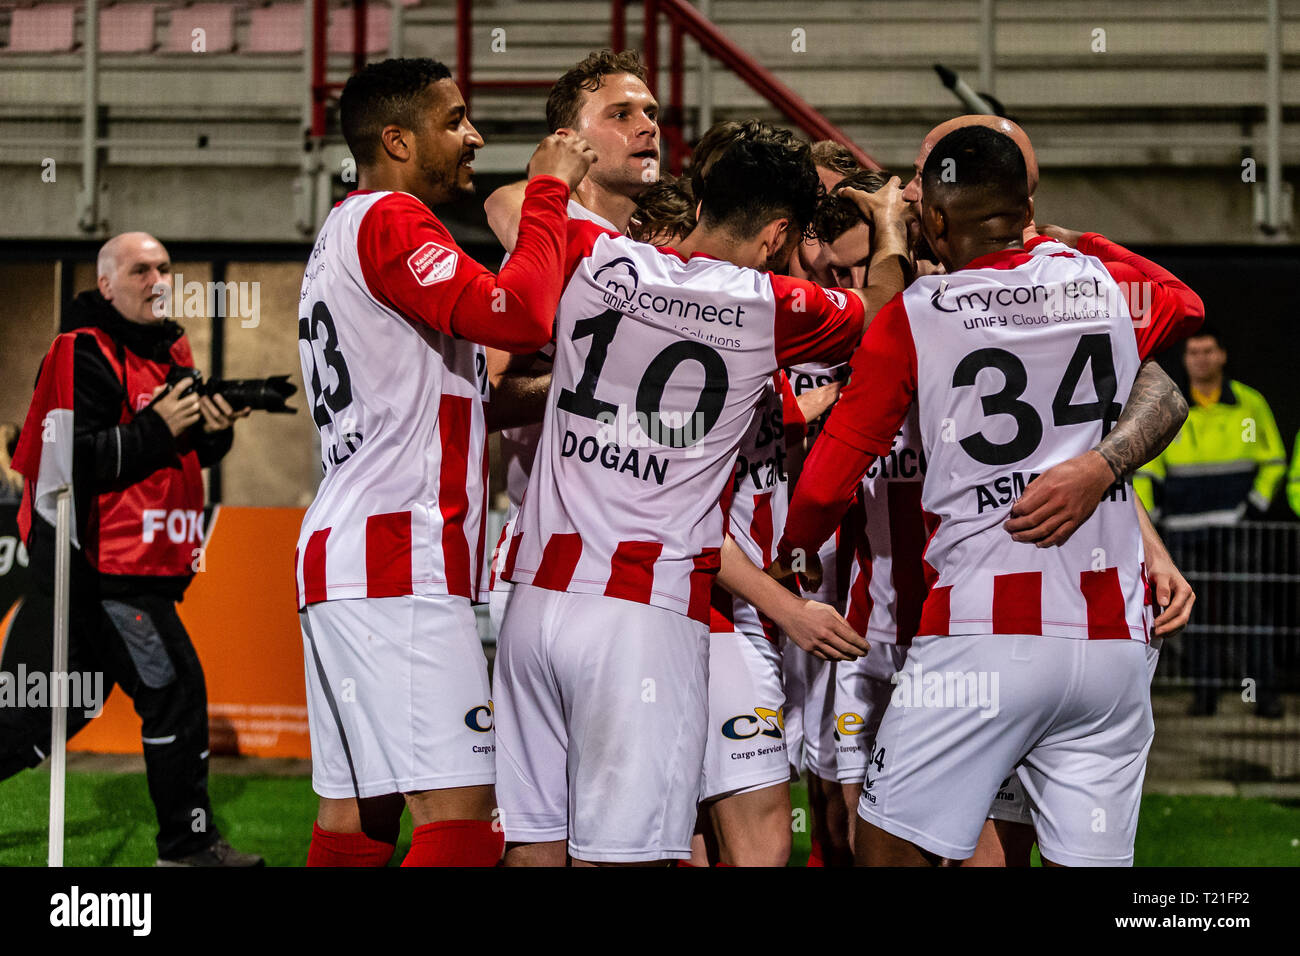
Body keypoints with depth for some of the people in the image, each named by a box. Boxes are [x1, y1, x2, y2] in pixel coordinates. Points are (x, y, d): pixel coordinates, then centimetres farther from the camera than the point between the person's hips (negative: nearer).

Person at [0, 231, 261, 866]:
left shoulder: (171, 351, 16)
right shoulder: (84, 354, -12)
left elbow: (192, 455, 21)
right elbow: (71, 461, -20)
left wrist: (215, 429, -1)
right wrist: (158, 429, -21)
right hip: (102, 565, -9)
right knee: (175, 690, -7)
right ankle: (189, 845, 1)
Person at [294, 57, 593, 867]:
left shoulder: (340, 236, 24)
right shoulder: (389, 222, -9)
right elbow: (518, 315, -21)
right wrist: (549, 190, -9)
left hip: (342, 552, 10)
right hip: (399, 563, -10)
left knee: (357, 813, 7)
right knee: (460, 813, -15)